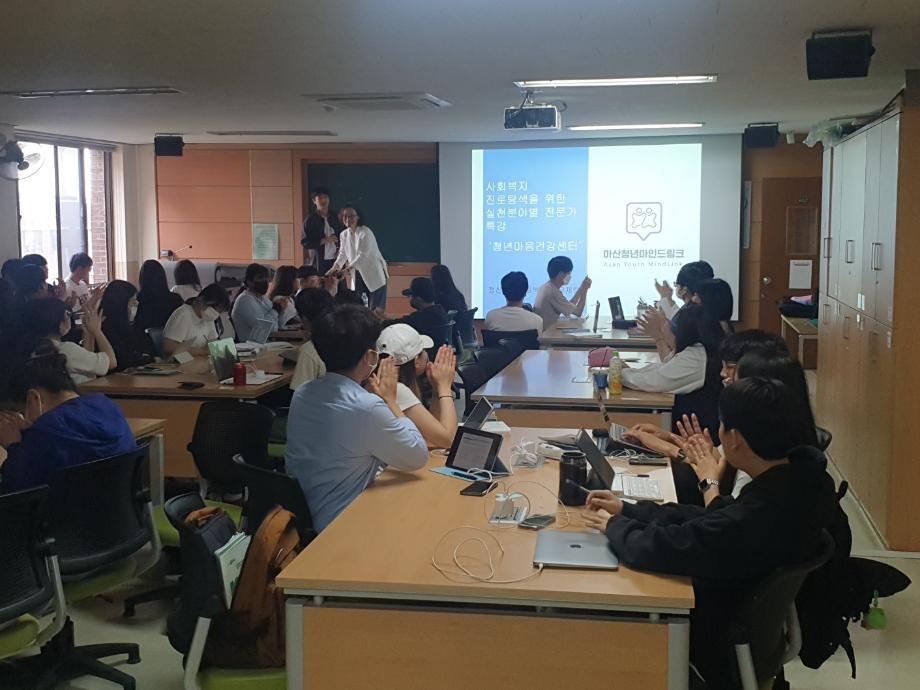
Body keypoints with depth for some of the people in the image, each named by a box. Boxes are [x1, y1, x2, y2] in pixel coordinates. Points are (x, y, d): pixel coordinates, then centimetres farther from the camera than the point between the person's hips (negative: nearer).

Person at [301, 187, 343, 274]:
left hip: (336, 260, 3)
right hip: (319, 262, -3)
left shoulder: (335, 217, 11)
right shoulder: (310, 220, 1)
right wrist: (323, 241, -14)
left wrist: (340, 249, 0)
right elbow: (305, 243, -2)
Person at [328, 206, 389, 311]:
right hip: (359, 273, 7)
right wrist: (336, 266, -11)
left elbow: (363, 255, -25)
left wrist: (350, 267, -35)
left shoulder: (365, 233, -19)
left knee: (376, 308, -7)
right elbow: (343, 253, 7)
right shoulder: (344, 234, 4)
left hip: (374, 273, -7)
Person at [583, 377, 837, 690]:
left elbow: (652, 549, -28)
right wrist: (627, 509, 3)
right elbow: (708, 518, -1)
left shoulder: (752, 519, -38)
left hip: (721, 636, -7)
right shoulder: (803, 475, -12)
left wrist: (614, 525, -7)